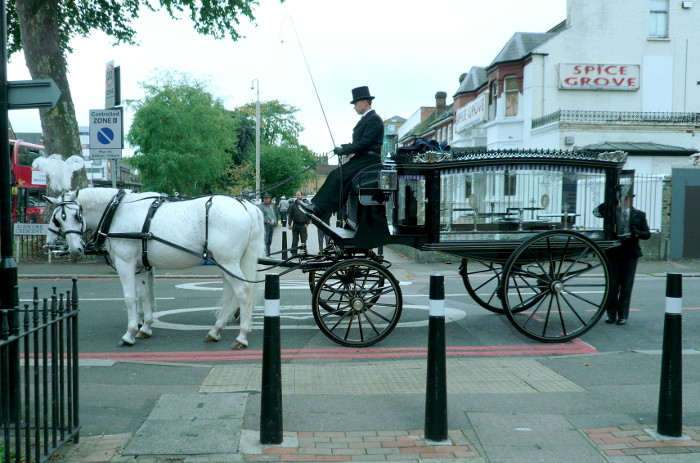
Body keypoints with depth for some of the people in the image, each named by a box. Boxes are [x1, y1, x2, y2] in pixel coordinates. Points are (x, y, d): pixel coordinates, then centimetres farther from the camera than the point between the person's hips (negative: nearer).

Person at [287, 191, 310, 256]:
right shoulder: (293, 204, 6)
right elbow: (290, 215, 8)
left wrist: (307, 223, -4)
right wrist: (290, 224, 0)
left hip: (303, 225, -1)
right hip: (295, 225, 1)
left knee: (303, 240, -1)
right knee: (294, 240, 5)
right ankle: (294, 253, 11)